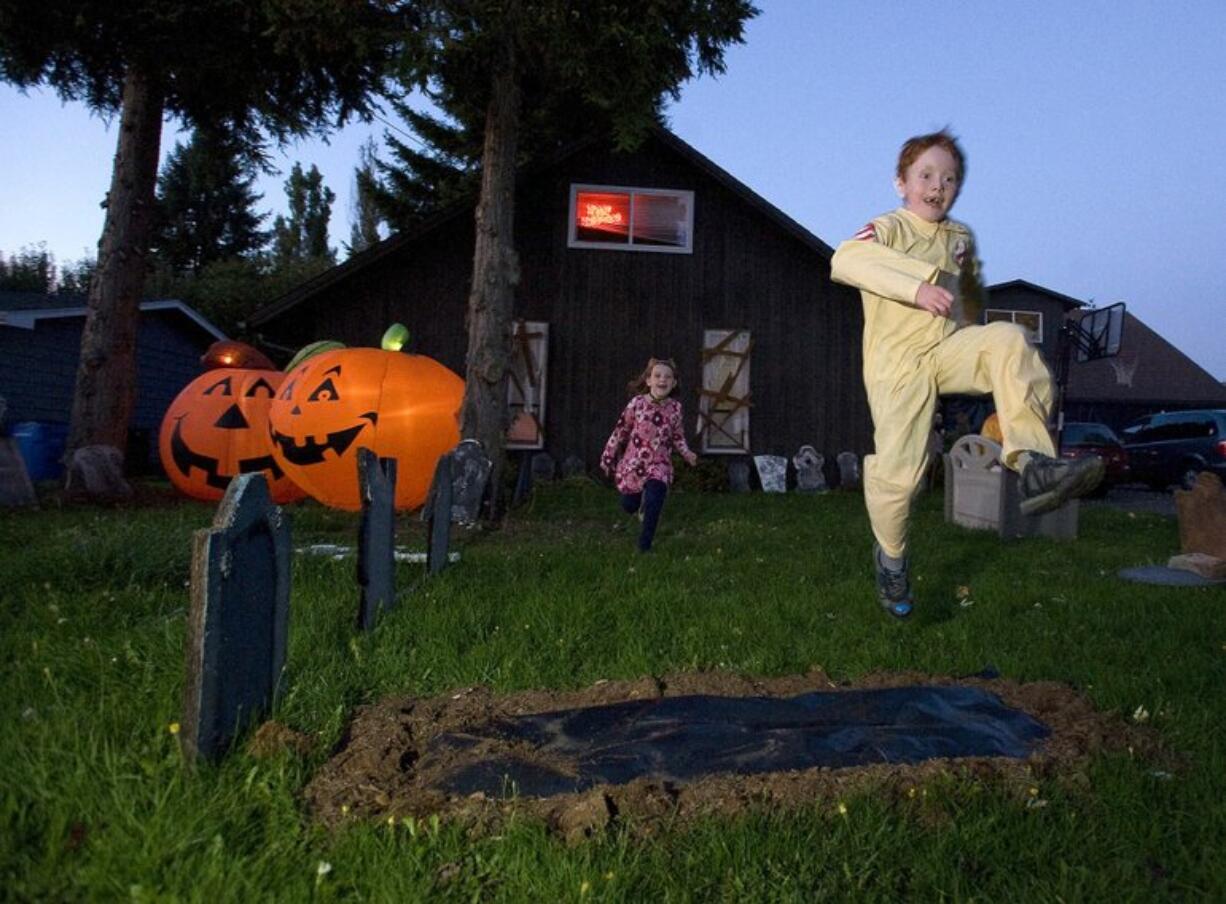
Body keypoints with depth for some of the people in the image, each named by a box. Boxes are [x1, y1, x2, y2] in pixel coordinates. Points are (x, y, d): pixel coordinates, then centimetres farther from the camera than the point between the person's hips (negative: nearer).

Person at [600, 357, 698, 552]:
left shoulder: (675, 407, -4)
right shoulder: (636, 404, -11)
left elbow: (677, 435, 11)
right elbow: (620, 431, -2)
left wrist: (686, 453, -6)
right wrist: (608, 456, 4)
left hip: (659, 463, 0)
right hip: (634, 462, 0)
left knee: (653, 503, -19)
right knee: (628, 506, 11)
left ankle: (644, 545, 0)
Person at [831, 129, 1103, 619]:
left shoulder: (961, 237, 15)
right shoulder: (887, 228, -6)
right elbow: (844, 260, -29)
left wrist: (976, 348, 30)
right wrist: (917, 285, -38)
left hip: (949, 348, 5)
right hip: (897, 363, -5)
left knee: (1009, 340, -26)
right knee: (897, 471, -11)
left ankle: (1033, 462, -34)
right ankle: (890, 556, 18)